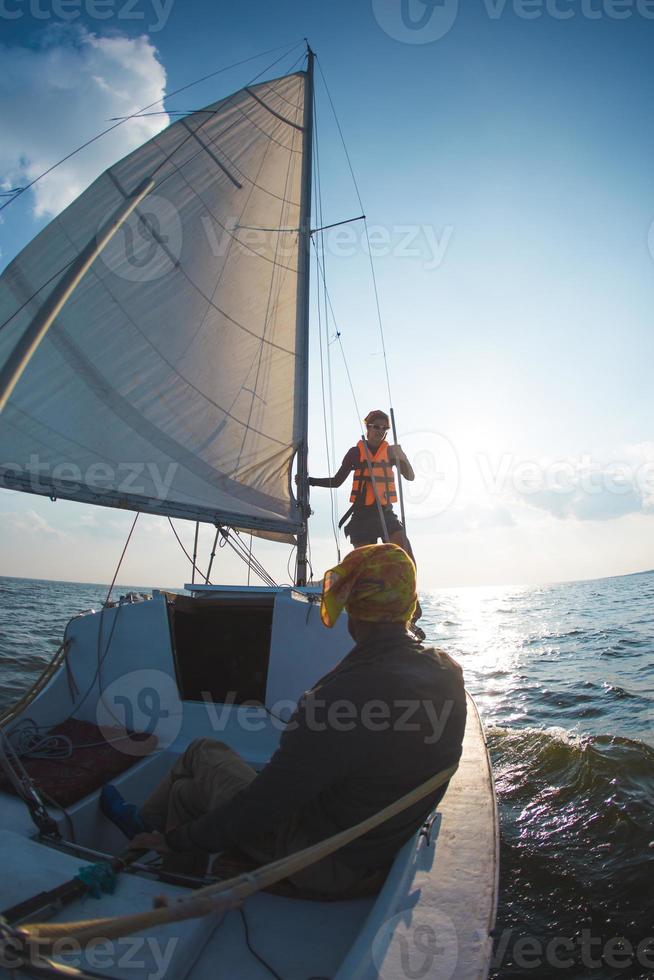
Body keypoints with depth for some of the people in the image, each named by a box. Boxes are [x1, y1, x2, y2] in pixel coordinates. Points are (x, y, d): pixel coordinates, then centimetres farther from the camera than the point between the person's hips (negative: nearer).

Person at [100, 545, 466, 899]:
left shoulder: (345, 693, -35)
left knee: (204, 752, 10)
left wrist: (177, 839, -10)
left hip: (327, 869, -7)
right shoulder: (449, 672, -10)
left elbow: (262, 806, -25)